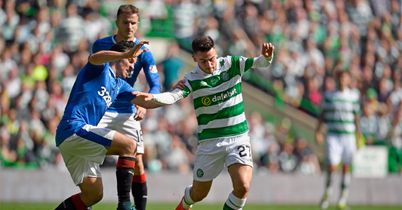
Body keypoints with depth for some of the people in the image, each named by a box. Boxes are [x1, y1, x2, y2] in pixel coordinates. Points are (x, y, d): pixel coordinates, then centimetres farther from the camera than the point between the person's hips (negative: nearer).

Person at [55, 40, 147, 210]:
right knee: (129, 146, -17)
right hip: (74, 128, -10)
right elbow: (94, 58, -24)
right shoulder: (101, 69, 0)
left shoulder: (119, 85, 26)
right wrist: (127, 54, -37)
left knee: (93, 195, 7)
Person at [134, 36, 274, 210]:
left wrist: (266, 57, -35)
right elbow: (173, 96, -25)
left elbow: (259, 63, -11)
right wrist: (153, 98, -46)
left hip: (237, 138, 0)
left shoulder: (232, 64, -3)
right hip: (209, 142, 0)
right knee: (199, 193, 12)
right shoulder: (192, 79, -9)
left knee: (243, 186, -20)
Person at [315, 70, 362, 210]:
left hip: (348, 135, 1)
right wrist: (318, 131, 4)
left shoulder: (354, 95, 5)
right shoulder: (329, 95, 5)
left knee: (346, 167, 4)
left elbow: (356, 115, 8)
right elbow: (323, 114, 10)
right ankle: (327, 192, 13)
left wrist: (358, 133, 5)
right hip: (332, 135, -1)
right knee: (331, 167, -10)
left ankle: (343, 198, 16)